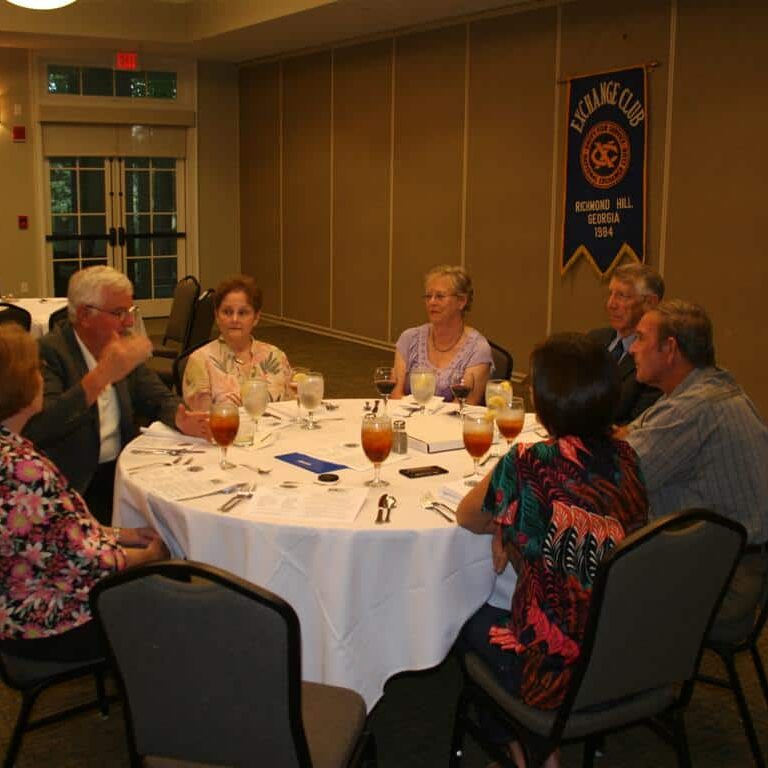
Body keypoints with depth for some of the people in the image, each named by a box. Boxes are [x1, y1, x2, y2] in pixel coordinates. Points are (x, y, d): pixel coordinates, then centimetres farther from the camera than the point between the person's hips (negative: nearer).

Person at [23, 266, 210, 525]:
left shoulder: (123, 344, 6)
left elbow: (158, 398, 12)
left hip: (125, 470, 7)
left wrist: (180, 419, -11)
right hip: (75, 485, -7)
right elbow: (38, 428, -27)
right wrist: (101, 375, -33)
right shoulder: (48, 351, -13)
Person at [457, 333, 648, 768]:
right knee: (501, 612, 30)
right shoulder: (625, 459, -4)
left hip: (561, 672, -6)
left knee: (469, 621, 25)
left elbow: (468, 518, -5)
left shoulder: (532, 466, -24)